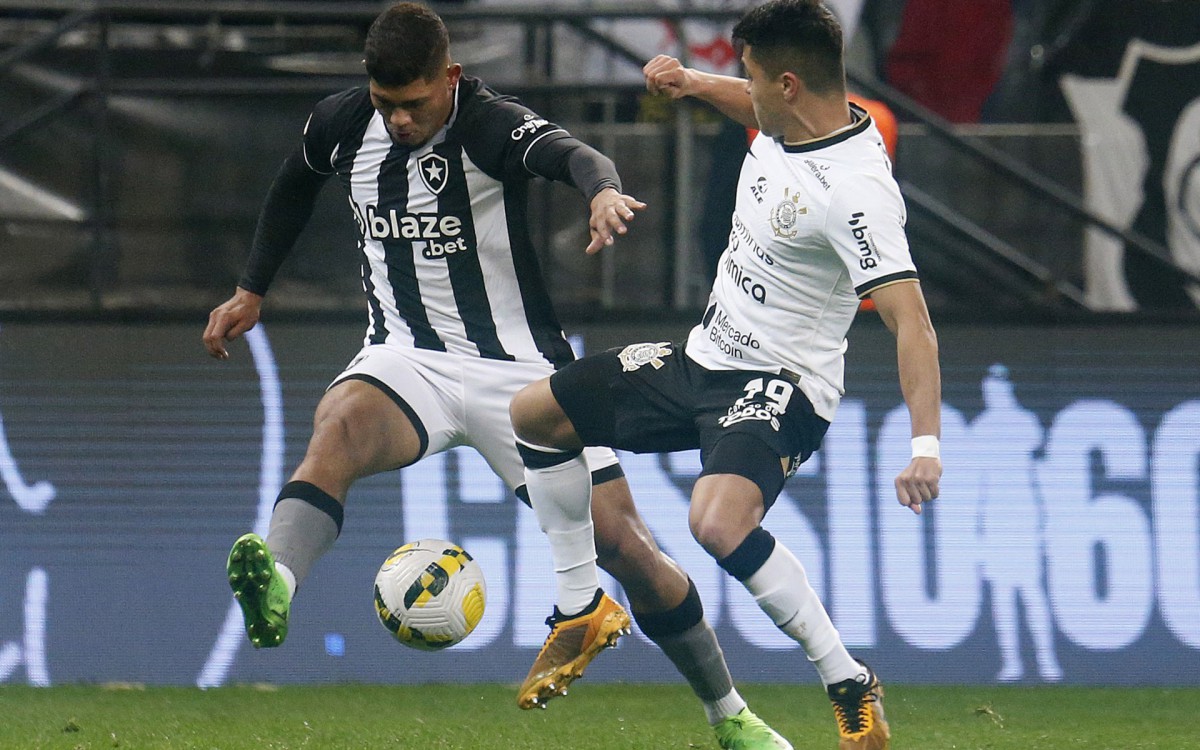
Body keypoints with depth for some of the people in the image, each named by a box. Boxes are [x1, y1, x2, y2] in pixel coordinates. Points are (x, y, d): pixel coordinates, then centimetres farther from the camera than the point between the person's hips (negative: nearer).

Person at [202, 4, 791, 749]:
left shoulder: (492, 123, -17)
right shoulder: (343, 125, -2)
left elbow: (565, 151, -40)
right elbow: (296, 185, 22)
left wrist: (602, 188, -63)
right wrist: (251, 290, 26)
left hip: (519, 366, -2)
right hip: (407, 358, 2)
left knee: (623, 541, -3)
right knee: (340, 424, -35)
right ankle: (275, 587, -58)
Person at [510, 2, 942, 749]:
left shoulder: (855, 190, -28)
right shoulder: (789, 122, -1)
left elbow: (911, 322, -33)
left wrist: (926, 446, -43)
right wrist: (694, 84, 13)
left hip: (780, 386, -10)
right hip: (705, 356, 10)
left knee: (717, 523, -37)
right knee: (535, 413, 15)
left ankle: (851, 684, -22)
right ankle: (584, 606, 27)